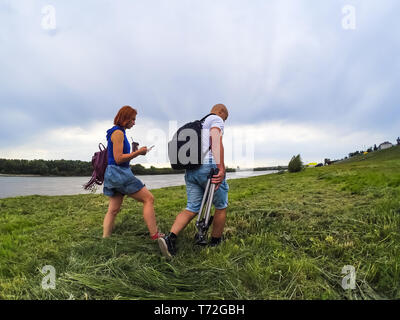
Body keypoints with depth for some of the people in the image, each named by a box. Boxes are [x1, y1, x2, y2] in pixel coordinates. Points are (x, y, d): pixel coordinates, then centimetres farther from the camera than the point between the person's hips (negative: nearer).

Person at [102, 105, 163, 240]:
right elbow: (118, 159, -18)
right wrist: (138, 152, -12)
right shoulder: (118, 132, -11)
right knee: (148, 199, -6)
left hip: (114, 174, 10)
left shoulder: (117, 132, 19)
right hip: (119, 173, -10)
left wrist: (136, 152, 13)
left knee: (113, 210, 10)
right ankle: (154, 235, -5)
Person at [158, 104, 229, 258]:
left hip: (190, 170, 8)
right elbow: (216, 139, -17)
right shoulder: (216, 120, 3)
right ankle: (215, 243, 24)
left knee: (192, 209, 7)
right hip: (209, 167, -7)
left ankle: (170, 238, -11)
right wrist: (221, 169, -23)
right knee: (221, 206, 12)